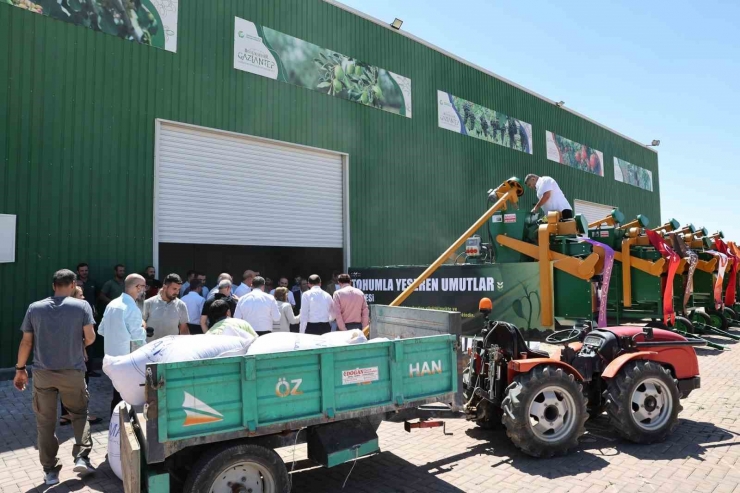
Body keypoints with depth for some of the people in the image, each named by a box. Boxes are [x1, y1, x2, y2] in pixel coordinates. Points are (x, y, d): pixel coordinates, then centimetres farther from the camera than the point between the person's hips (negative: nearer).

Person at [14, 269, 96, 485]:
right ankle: (82, 458, 9)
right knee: (79, 414, 17)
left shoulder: (34, 308, 3)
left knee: (45, 422, 11)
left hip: (42, 373, 2)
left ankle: (50, 471, 18)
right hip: (72, 372, -1)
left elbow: (26, 341, 3)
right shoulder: (82, 306, -4)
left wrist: (20, 369, 13)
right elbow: (90, 337, -9)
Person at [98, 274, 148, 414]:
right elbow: (137, 335, -20)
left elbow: (101, 330, 13)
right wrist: (143, 328, 0)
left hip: (111, 355, 8)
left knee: (118, 392, 19)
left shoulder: (112, 304, 7)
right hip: (126, 357, -8)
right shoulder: (132, 308, -18)